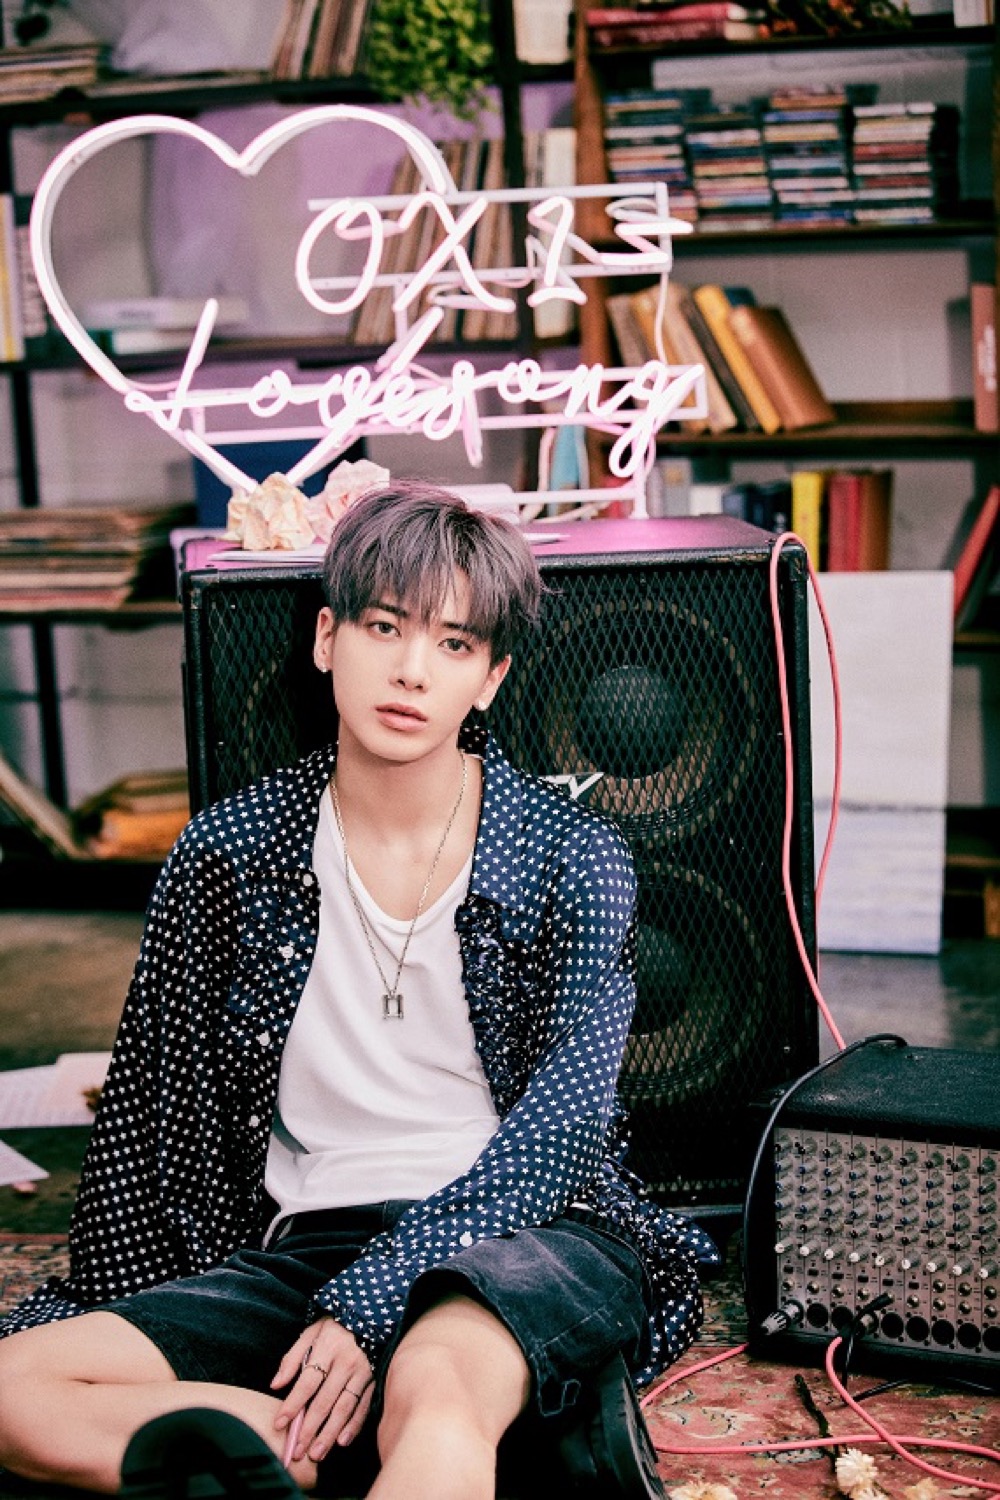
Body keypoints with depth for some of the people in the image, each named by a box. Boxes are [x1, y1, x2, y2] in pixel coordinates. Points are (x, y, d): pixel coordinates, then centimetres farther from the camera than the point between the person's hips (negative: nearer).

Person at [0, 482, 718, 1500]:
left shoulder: (573, 862, 0)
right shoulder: (228, 853, 7)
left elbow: (557, 1127, -9)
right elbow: (143, 1113, 12)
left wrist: (371, 1306, -20)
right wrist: (120, 1323, 2)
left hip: (530, 1234, -5)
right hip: (306, 1246, 5)